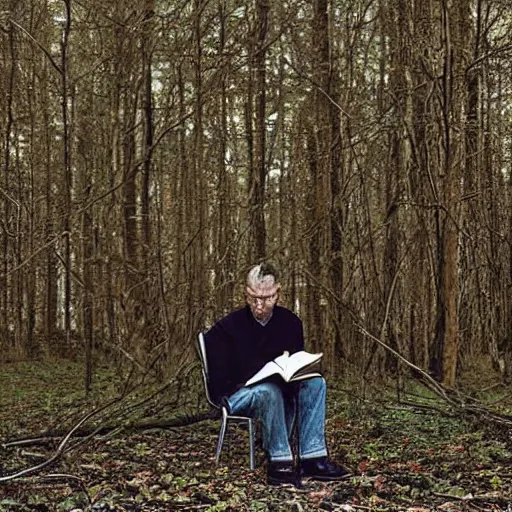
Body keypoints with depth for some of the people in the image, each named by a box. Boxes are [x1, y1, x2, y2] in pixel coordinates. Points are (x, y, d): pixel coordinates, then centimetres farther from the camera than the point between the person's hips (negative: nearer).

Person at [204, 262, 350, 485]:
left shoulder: (290, 322, 3)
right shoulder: (225, 328, -11)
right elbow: (219, 383, -11)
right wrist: (266, 378, -22)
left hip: (280, 390, 5)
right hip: (236, 396, -5)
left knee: (315, 383, -21)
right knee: (269, 391, -37)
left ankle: (313, 458, -26)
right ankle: (279, 462, -32)